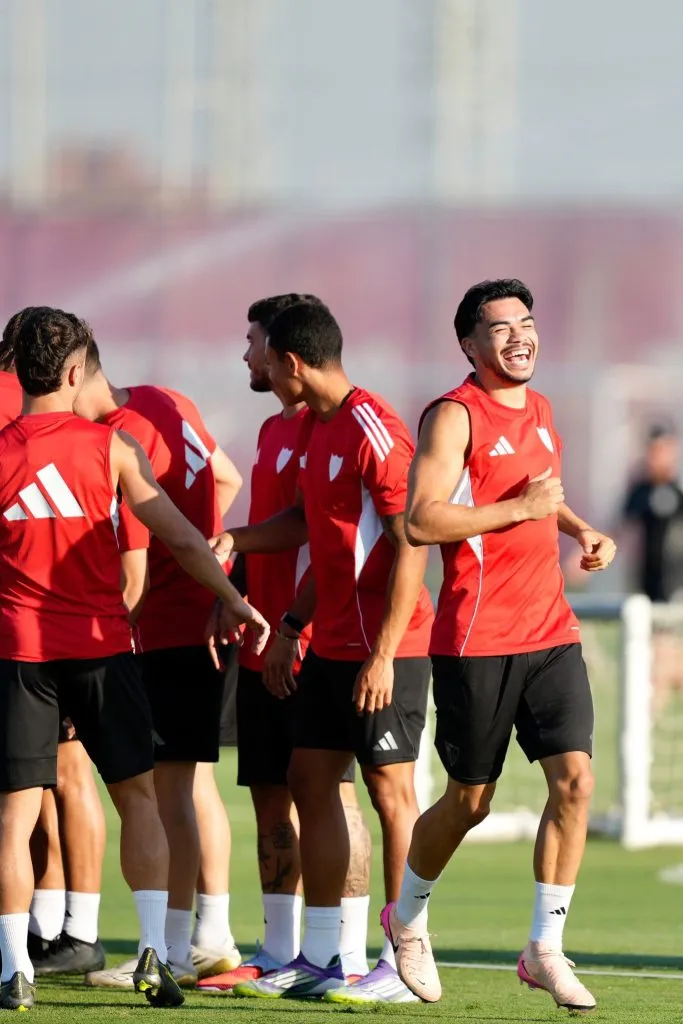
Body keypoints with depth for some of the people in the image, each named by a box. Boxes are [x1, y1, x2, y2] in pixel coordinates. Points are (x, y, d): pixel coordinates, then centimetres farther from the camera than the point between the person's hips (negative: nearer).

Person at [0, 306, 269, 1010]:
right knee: (137, 796, 10)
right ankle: (153, 952, 0)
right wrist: (232, 601, 7)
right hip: (101, 642, -1)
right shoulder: (110, 445, -2)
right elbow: (179, 536, -2)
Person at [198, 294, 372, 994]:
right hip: (263, 647, 9)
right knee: (271, 798, 10)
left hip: (307, 648, -9)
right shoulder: (274, 430, 18)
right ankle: (279, 953, 14)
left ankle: (348, 956, -5)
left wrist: (290, 628, -21)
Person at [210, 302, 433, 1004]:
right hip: (331, 648, 10)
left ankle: (404, 965, 0)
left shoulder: (374, 432, -16)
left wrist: (383, 654, -22)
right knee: (309, 782, 10)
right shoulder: (317, 429, 13)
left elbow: (410, 546, -19)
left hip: (384, 651, -10)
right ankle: (318, 958, 16)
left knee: (392, 792, -5)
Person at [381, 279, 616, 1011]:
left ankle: (545, 949, -1)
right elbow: (420, 520, -20)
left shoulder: (538, 410, 14)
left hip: (550, 631, 6)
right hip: (476, 640, -6)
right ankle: (407, 916, 31)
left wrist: (578, 529, 13)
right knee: (470, 800, 4)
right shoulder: (454, 416, -10)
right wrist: (521, 508, -21)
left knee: (574, 778, -8)